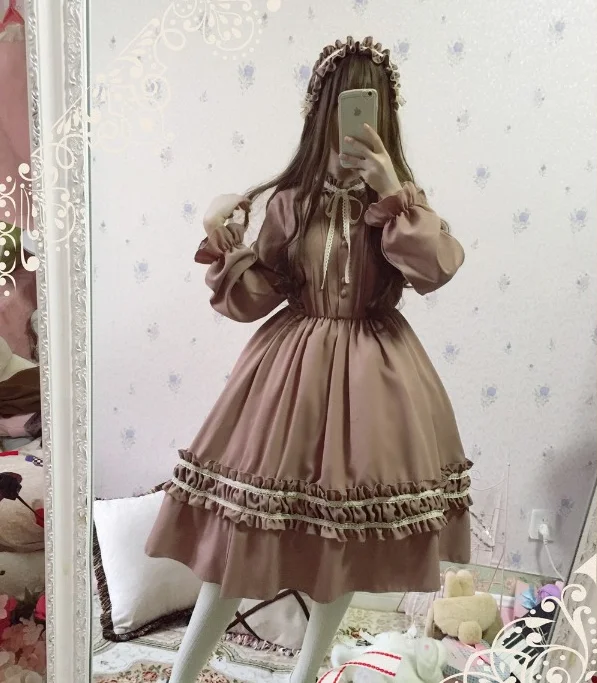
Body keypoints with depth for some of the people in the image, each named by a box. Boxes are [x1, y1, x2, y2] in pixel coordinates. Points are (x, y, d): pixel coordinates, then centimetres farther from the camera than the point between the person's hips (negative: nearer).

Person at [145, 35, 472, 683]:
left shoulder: (399, 196, 1)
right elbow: (257, 298, -2)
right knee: (245, 530, 3)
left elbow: (436, 270, -16)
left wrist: (391, 192, -20)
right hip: (294, 365, -1)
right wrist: (223, 239, -16)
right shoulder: (290, 200, 0)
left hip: (371, 370, 1)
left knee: (348, 532, 12)